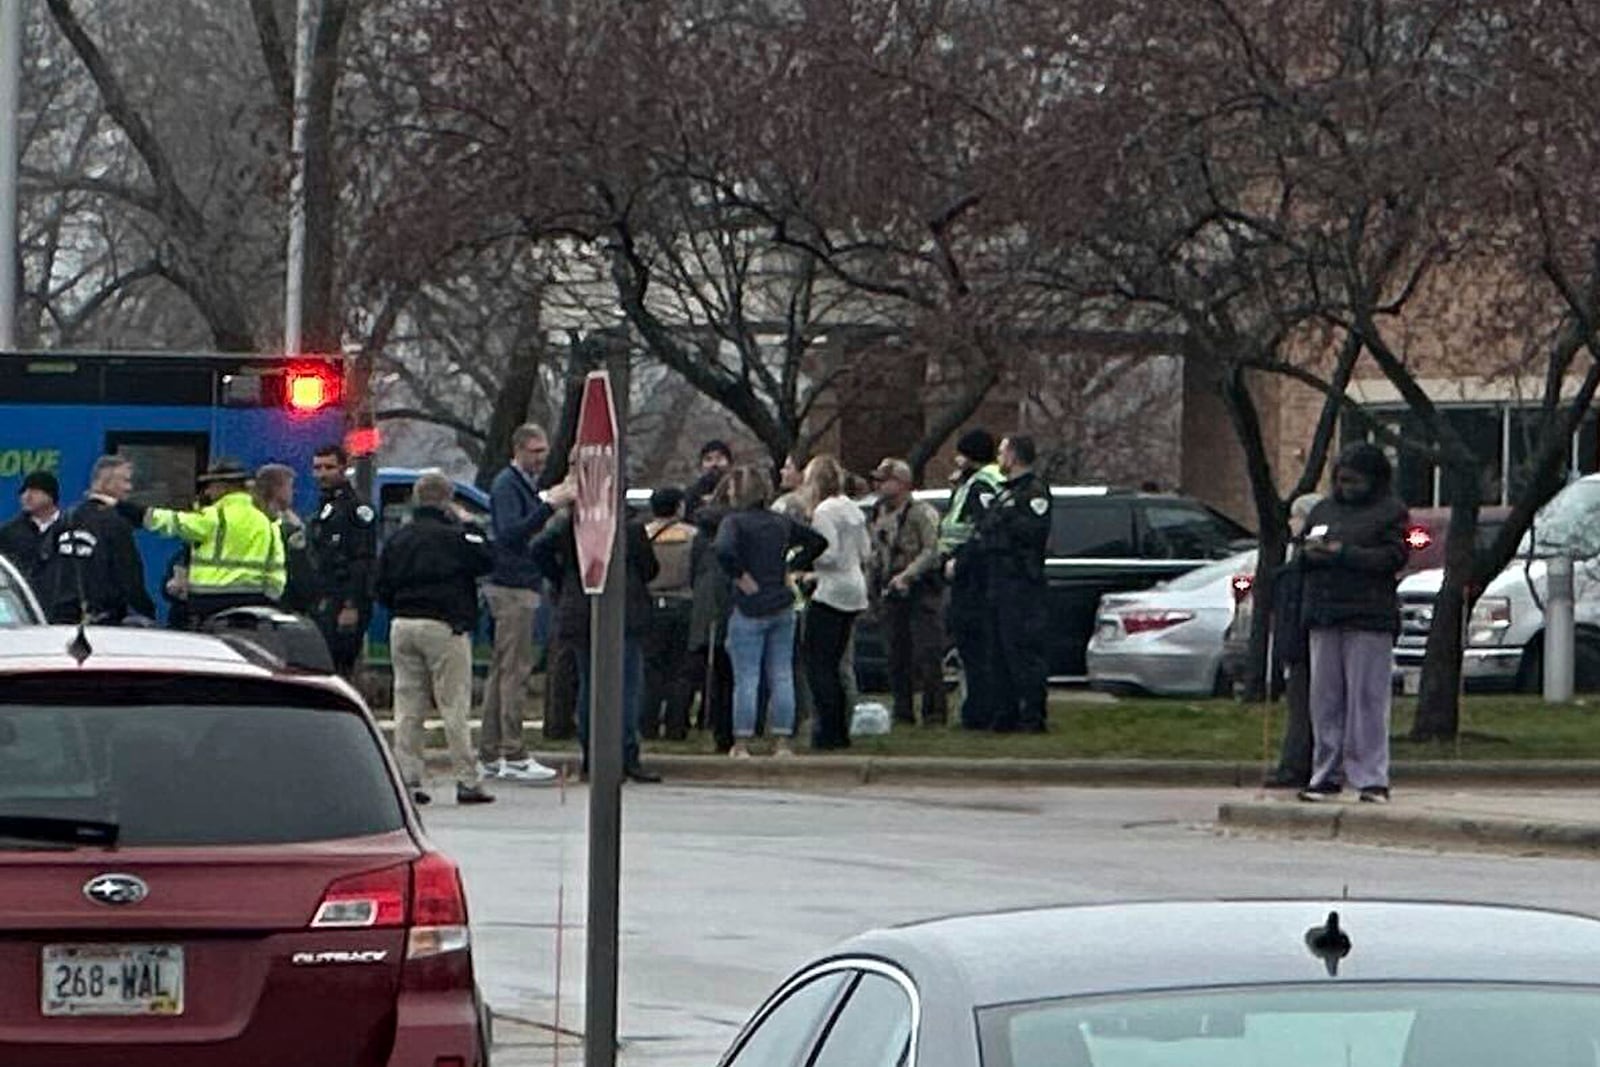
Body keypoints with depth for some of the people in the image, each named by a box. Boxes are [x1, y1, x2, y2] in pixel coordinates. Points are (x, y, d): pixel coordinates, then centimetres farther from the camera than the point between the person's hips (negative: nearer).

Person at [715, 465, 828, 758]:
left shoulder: (735, 522, -9)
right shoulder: (781, 523, 9)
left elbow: (725, 551, -28)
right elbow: (817, 542, 17)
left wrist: (740, 577, -14)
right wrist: (792, 567, 13)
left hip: (750, 610, -5)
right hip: (783, 608, 5)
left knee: (746, 679, -2)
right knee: (782, 678, 7)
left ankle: (742, 744, -2)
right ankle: (783, 742, 8)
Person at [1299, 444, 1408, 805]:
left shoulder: (1390, 512, 2)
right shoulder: (1324, 511, 19)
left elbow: (1392, 558, -9)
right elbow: (1300, 555, 19)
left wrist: (1341, 553, -15)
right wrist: (1309, 553, -6)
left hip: (1369, 618, -5)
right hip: (1324, 615, 5)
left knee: (1368, 698, -7)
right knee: (1325, 698, 5)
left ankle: (1372, 778, -6)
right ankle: (1326, 775, 10)